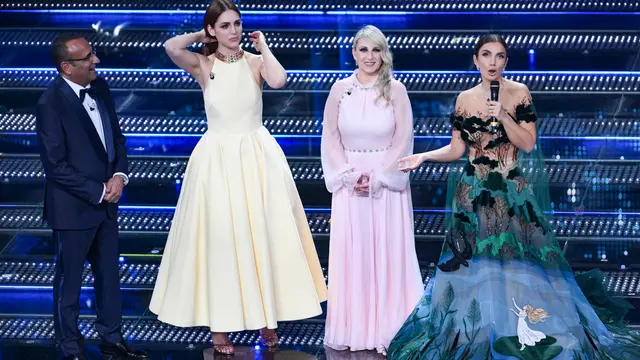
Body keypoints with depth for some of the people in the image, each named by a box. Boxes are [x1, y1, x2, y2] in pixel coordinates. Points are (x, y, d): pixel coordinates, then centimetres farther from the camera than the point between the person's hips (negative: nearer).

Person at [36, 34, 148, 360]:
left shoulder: (99, 87, 2)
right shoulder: (50, 103, -20)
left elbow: (116, 136, 12)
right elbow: (56, 166, -20)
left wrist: (119, 175, -5)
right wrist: (98, 192, -15)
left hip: (106, 201, 7)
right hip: (73, 208, -7)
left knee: (109, 275, 18)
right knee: (69, 280, 9)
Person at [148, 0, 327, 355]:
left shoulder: (255, 62, 0)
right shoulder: (203, 66, -1)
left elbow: (279, 80, -22)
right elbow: (171, 47, -20)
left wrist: (263, 47, -7)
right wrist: (201, 36, -3)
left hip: (258, 156, 1)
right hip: (217, 158, -1)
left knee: (262, 234, 6)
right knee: (219, 237, 1)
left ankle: (265, 316, 19)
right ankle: (219, 324, 10)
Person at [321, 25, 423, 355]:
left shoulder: (395, 90, -2)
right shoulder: (340, 90, 2)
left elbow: (403, 139, -5)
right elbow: (331, 138, 3)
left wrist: (376, 176, -12)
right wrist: (350, 175, -8)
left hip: (387, 182, -1)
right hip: (349, 183, 1)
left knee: (387, 253, 0)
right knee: (350, 254, 2)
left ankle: (387, 329, 8)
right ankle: (350, 328, 10)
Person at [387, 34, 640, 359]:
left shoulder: (519, 93, -2)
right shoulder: (465, 99, 5)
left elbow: (528, 143, -6)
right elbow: (456, 150, 7)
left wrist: (503, 115, -18)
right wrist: (422, 157, -6)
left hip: (513, 193, -2)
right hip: (474, 195, 2)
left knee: (518, 266, -5)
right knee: (473, 265, 3)